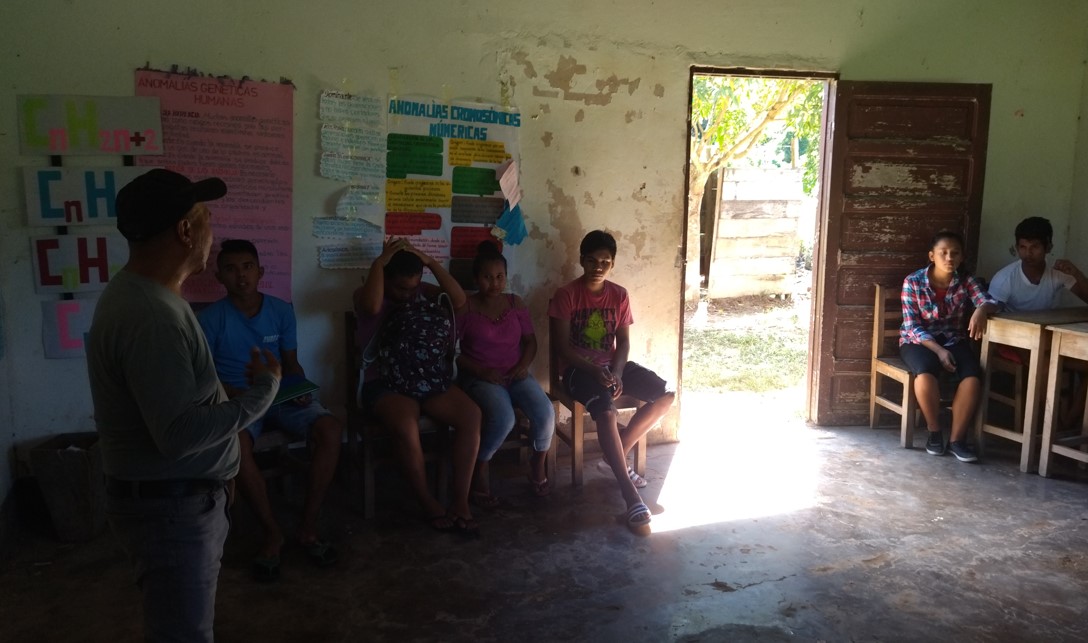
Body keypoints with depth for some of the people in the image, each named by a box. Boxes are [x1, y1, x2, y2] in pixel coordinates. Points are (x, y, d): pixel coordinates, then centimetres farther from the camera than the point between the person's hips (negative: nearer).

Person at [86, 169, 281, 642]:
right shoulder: (150, 317, -28)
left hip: (182, 497, 10)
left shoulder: (142, 292, 7)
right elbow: (179, 434, -33)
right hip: (169, 506, -10)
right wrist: (264, 390, -23)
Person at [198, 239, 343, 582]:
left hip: (283, 396, 3)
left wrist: (301, 389, -10)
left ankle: (308, 528, -15)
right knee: (236, 444, -38)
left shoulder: (282, 310, 4)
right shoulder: (210, 319, -4)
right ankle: (272, 532, -19)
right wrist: (238, 395, -20)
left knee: (330, 429, -27)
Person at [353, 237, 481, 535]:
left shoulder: (423, 291, 11)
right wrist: (379, 262, -19)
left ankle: (460, 501, -16)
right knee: (406, 425, -36)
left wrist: (431, 262, -9)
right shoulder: (364, 293, -1)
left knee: (471, 414, -23)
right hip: (384, 384, -4)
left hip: (429, 380, 4)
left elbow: (459, 300, -6)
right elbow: (372, 307, -27)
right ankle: (430, 504, -15)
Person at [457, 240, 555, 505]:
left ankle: (538, 463, 5)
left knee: (545, 412, -24)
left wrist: (523, 365, -6)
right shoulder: (465, 307, -2)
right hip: (480, 377, -4)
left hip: (516, 374, 4)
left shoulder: (515, 303, 10)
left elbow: (530, 341, 13)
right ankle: (481, 468, -7)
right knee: (504, 418, -34)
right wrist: (481, 370, -16)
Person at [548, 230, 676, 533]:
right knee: (605, 410, -34)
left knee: (666, 395, -12)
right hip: (578, 368, -6)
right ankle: (631, 495, -33)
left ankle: (615, 455, -3)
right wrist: (595, 371, -24)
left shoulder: (619, 295, 6)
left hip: (612, 365, 6)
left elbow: (623, 341, 5)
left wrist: (616, 373, -14)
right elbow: (562, 347, -11)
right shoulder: (565, 295, -8)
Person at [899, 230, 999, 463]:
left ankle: (957, 438, -12)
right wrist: (938, 350, -25)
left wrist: (981, 311, -40)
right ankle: (934, 432, -13)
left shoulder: (966, 281, -2)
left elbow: (990, 302, -14)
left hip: (953, 339, 3)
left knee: (972, 378, -27)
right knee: (925, 372, -35)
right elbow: (912, 326, -13)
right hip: (918, 340, -3)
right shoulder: (913, 281, -11)